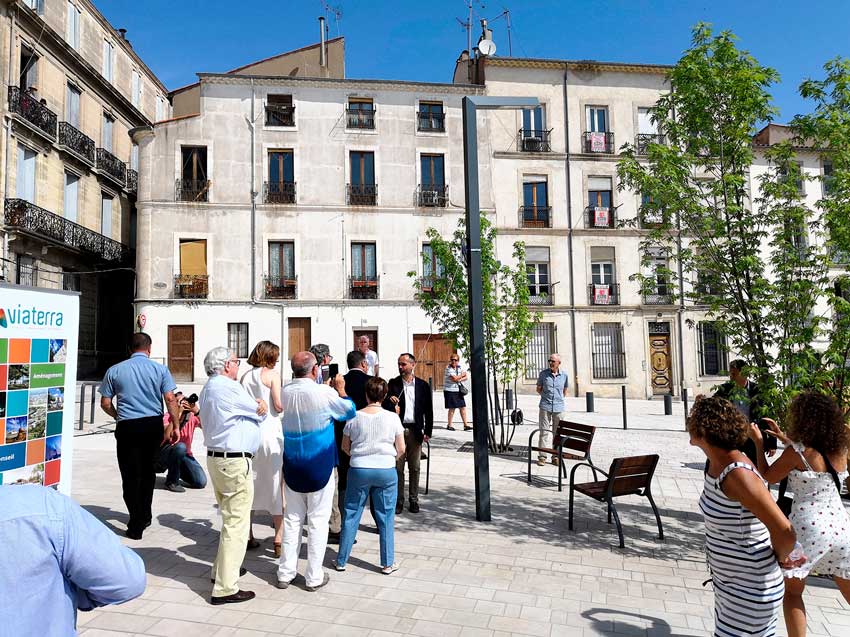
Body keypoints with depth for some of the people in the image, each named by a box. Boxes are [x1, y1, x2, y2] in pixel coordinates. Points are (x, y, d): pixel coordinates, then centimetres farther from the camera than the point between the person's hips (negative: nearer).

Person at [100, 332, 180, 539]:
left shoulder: (114, 370, 3)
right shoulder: (160, 369, -1)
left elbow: (105, 403, 5)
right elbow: (170, 399, -8)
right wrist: (174, 425, 0)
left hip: (127, 427, -1)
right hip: (153, 424, 1)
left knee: (130, 475, 5)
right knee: (148, 472, 18)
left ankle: (136, 526, 3)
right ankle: (145, 517, 30)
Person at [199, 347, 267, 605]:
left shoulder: (208, 388, 15)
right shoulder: (229, 387, -17)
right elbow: (261, 411, -7)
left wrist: (255, 407, 3)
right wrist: (261, 407, 14)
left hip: (215, 457, 10)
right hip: (234, 461, -10)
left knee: (230, 518, 23)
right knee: (236, 523, -4)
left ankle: (222, 569, 35)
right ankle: (225, 588, 0)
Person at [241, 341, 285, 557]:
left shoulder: (245, 376, 10)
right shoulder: (272, 374, -5)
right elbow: (279, 405, -13)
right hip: (270, 432, -5)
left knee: (249, 483, 14)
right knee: (276, 485, 2)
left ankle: (248, 536, 21)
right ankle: (278, 539, 0)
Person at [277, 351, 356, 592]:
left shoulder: (286, 391, -3)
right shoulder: (324, 393, -17)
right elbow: (350, 411, -2)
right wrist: (340, 389, 9)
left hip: (292, 465, 5)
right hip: (320, 465, -4)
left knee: (292, 518, 15)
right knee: (318, 520, 6)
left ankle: (286, 573, 21)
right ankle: (314, 577, 14)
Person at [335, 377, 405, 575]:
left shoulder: (355, 417, -4)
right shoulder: (392, 418, -5)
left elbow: (345, 447, 5)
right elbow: (401, 449, -1)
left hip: (358, 470, 1)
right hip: (386, 471, 0)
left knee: (351, 515, 12)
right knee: (386, 517, 10)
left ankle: (341, 560, 22)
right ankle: (387, 563, 18)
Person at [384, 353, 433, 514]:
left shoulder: (423, 385, 3)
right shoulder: (393, 384, 3)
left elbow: (428, 410, 5)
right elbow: (386, 406, -1)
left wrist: (427, 431, 1)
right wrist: (390, 401, -23)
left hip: (415, 431, 0)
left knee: (414, 468, 8)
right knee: (398, 467, 3)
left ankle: (414, 500, 19)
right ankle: (398, 500, 13)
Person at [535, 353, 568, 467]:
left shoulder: (564, 375, 2)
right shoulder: (543, 373, -2)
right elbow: (539, 389, 10)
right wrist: (547, 396, 9)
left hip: (558, 407, 1)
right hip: (545, 407, -1)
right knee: (544, 432, -1)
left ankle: (556, 457, 14)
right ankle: (542, 456, 3)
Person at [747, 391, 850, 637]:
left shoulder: (796, 452, -13)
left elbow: (767, 476, 0)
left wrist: (759, 442, 9)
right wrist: (783, 437, 26)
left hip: (808, 527, -5)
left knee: (792, 590, 13)